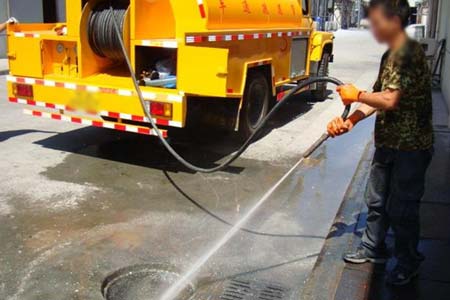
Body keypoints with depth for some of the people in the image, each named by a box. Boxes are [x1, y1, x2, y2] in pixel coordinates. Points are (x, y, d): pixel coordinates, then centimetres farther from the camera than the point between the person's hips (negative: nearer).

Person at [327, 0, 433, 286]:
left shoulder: (411, 53, -20)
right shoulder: (389, 56, 9)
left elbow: (390, 100, -28)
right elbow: (377, 99, 7)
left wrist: (357, 95, -11)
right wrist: (349, 121, -7)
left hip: (411, 147, -9)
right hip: (388, 143, 9)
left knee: (401, 208, 5)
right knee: (377, 200, 19)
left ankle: (408, 262, 26)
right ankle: (373, 248, 38)